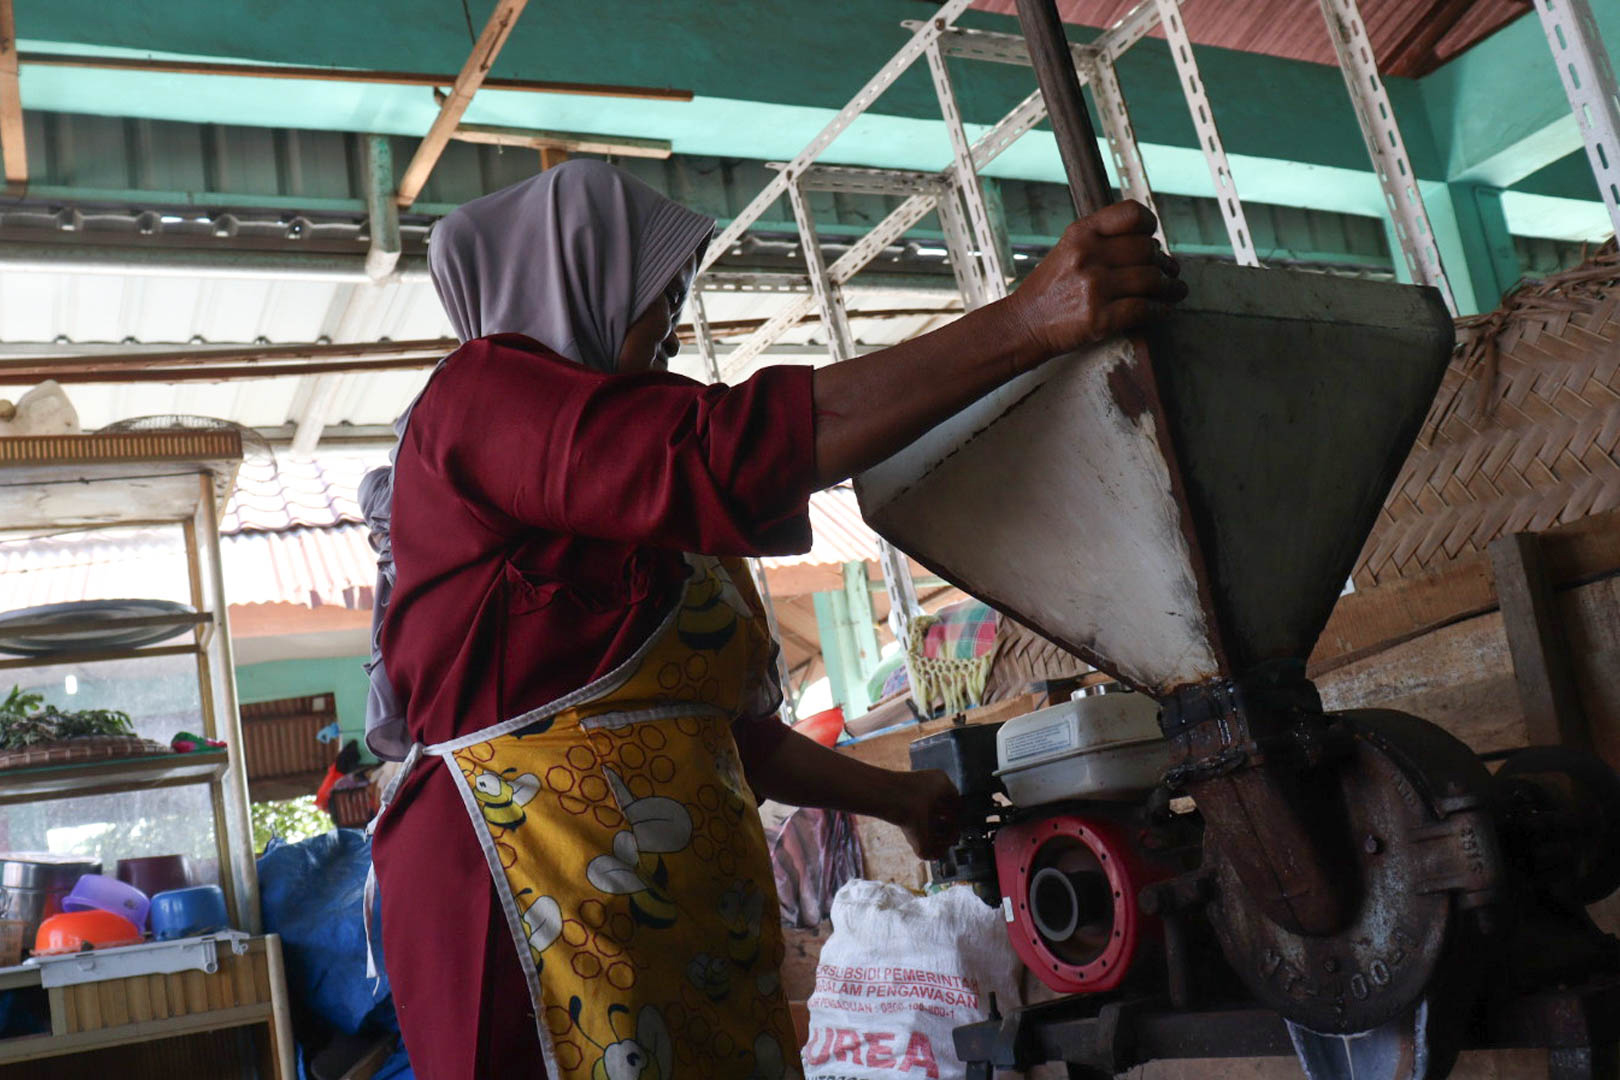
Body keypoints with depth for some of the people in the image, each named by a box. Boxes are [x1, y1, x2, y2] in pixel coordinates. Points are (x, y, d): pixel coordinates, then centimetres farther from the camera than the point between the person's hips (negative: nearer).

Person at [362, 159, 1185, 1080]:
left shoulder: (639, 516, 25)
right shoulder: (484, 390, -2)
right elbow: (734, 452, -19)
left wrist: (896, 798, 25)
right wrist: (1028, 322, -20)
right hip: (541, 895, -8)